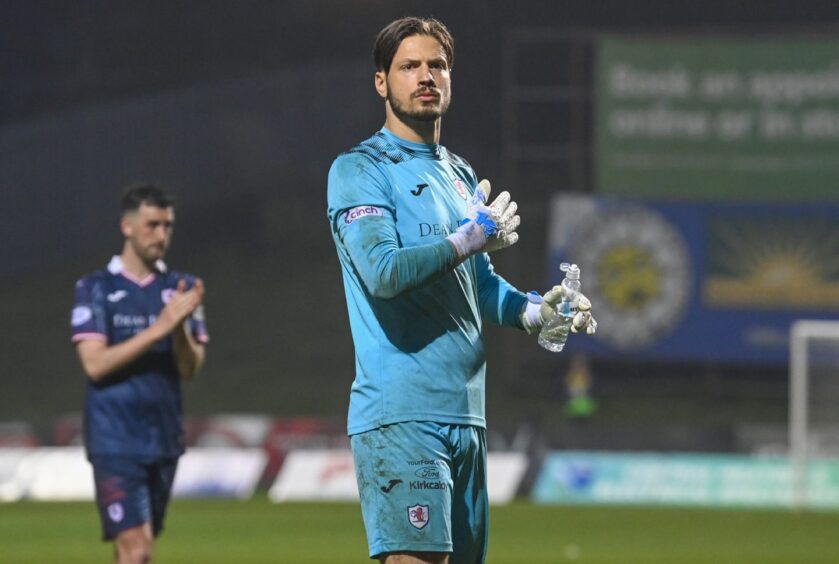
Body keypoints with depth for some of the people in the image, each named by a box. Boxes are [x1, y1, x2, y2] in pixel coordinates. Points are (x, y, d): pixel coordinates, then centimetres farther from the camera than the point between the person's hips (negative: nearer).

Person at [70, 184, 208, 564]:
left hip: (164, 439, 4)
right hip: (115, 442, -4)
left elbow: (190, 368, 3)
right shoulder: (95, 289, -2)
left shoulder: (180, 289, 9)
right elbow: (95, 363, -13)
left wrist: (180, 325, -17)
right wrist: (158, 328, -18)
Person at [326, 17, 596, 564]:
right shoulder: (360, 169, -5)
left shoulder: (460, 173, 20)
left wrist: (534, 309, 5)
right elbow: (383, 271, -19)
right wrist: (474, 236, -10)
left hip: (466, 414, 8)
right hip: (401, 416, -8)